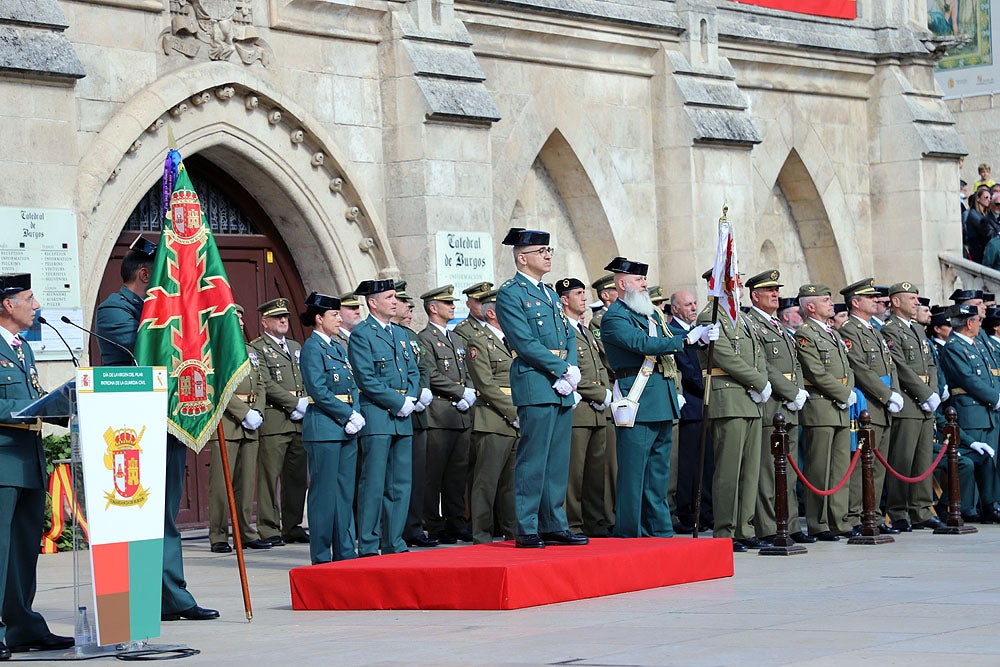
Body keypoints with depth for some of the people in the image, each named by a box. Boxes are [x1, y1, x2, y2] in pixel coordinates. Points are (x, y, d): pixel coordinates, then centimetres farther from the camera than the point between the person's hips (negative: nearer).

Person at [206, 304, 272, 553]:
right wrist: (245, 413, -16)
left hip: (250, 426, 7)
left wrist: (257, 411, -1)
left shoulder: (250, 351, 21)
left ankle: (246, 534, 13)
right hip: (225, 424, -7)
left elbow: (261, 384, 17)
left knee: (247, 482, 8)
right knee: (222, 482, -7)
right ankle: (218, 537, -4)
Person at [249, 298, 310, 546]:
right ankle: (269, 530, -2)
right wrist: (296, 403, -14)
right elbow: (267, 384, -12)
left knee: (298, 476, 8)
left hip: (299, 421, 7)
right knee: (270, 476, -6)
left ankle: (293, 527, 16)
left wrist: (306, 405, 0)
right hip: (274, 421, -7)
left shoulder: (296, 347, 21)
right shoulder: (256, 348, -2)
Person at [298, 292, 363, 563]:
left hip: (346, 429, 8)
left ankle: (345, 551, 14)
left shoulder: (339, 348, 17)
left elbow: (352, 388, 16)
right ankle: (321, 556, 0)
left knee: (346, 491, 9)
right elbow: (320, 393, -15)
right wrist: (350, 415, -14)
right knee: (324, 491, -4)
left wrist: (357, 415, -1)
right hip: (324, 429, -8)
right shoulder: (312, 348, -8)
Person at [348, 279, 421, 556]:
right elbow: (367, 379, -12)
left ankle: (394, 543, 12)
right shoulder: (361, 334, -5)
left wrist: (411, 399, -1)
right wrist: (398, 403, -13)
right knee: (373, 484, -6)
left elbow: (414, 371, 18)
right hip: (377, 418, -7)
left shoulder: (400, 333, 19)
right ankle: (368, 547, -3)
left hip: (403, 419, 7)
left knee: (401, 484, 7)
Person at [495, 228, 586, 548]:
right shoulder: (510, 294, -5)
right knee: (533, 461, -7)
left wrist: (572, 370, -3)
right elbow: (525, 343, -14)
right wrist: (563, 370, -14)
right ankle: (527, 530, -5)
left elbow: (569, 337, 17)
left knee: (558, 461, 9)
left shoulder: (550, 294, 21)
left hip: (562, 389, 8)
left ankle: (554, 526, 14)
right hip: (535, 387, -8)